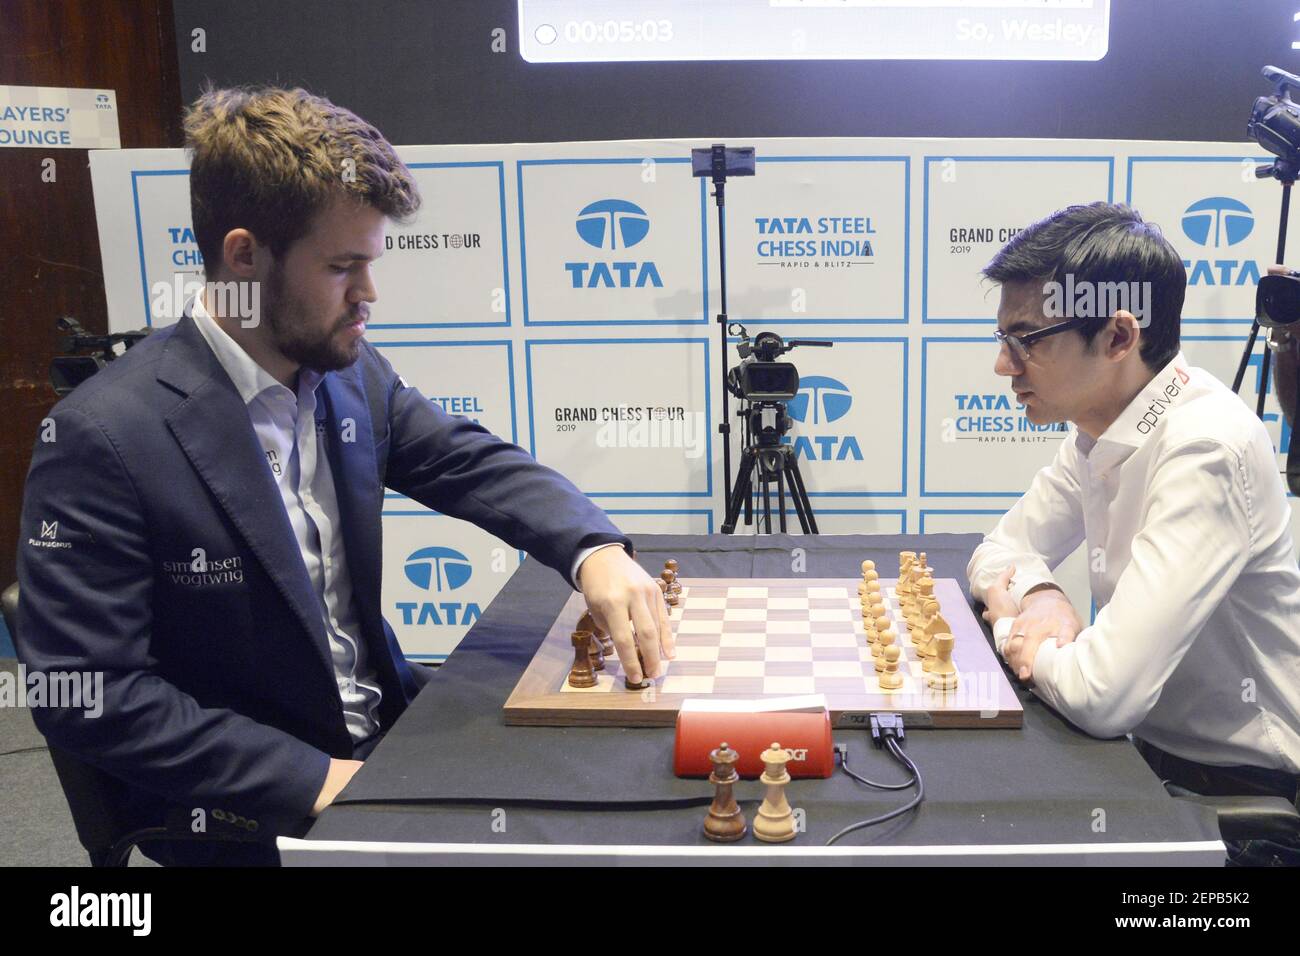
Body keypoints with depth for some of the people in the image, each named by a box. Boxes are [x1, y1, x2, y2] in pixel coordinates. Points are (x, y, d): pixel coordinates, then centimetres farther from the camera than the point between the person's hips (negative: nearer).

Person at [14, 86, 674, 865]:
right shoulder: (104, 436, -21)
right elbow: (89, 696, -20)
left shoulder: (354, 373, -2)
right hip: (246, 810, -6)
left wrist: (595, 552, -19)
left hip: (386, 723, 6)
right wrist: (314, 779, -22)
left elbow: (477, 464, 1)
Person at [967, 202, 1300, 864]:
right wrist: (1038, 596, -13)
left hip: (1237, 787, -7)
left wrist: (1014, 632, -13)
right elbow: (1001, 549, 9)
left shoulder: (1207, 450, -28)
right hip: (1153, 748, 7)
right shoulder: (1100, 428, -2)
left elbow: (1100, 693, -33)